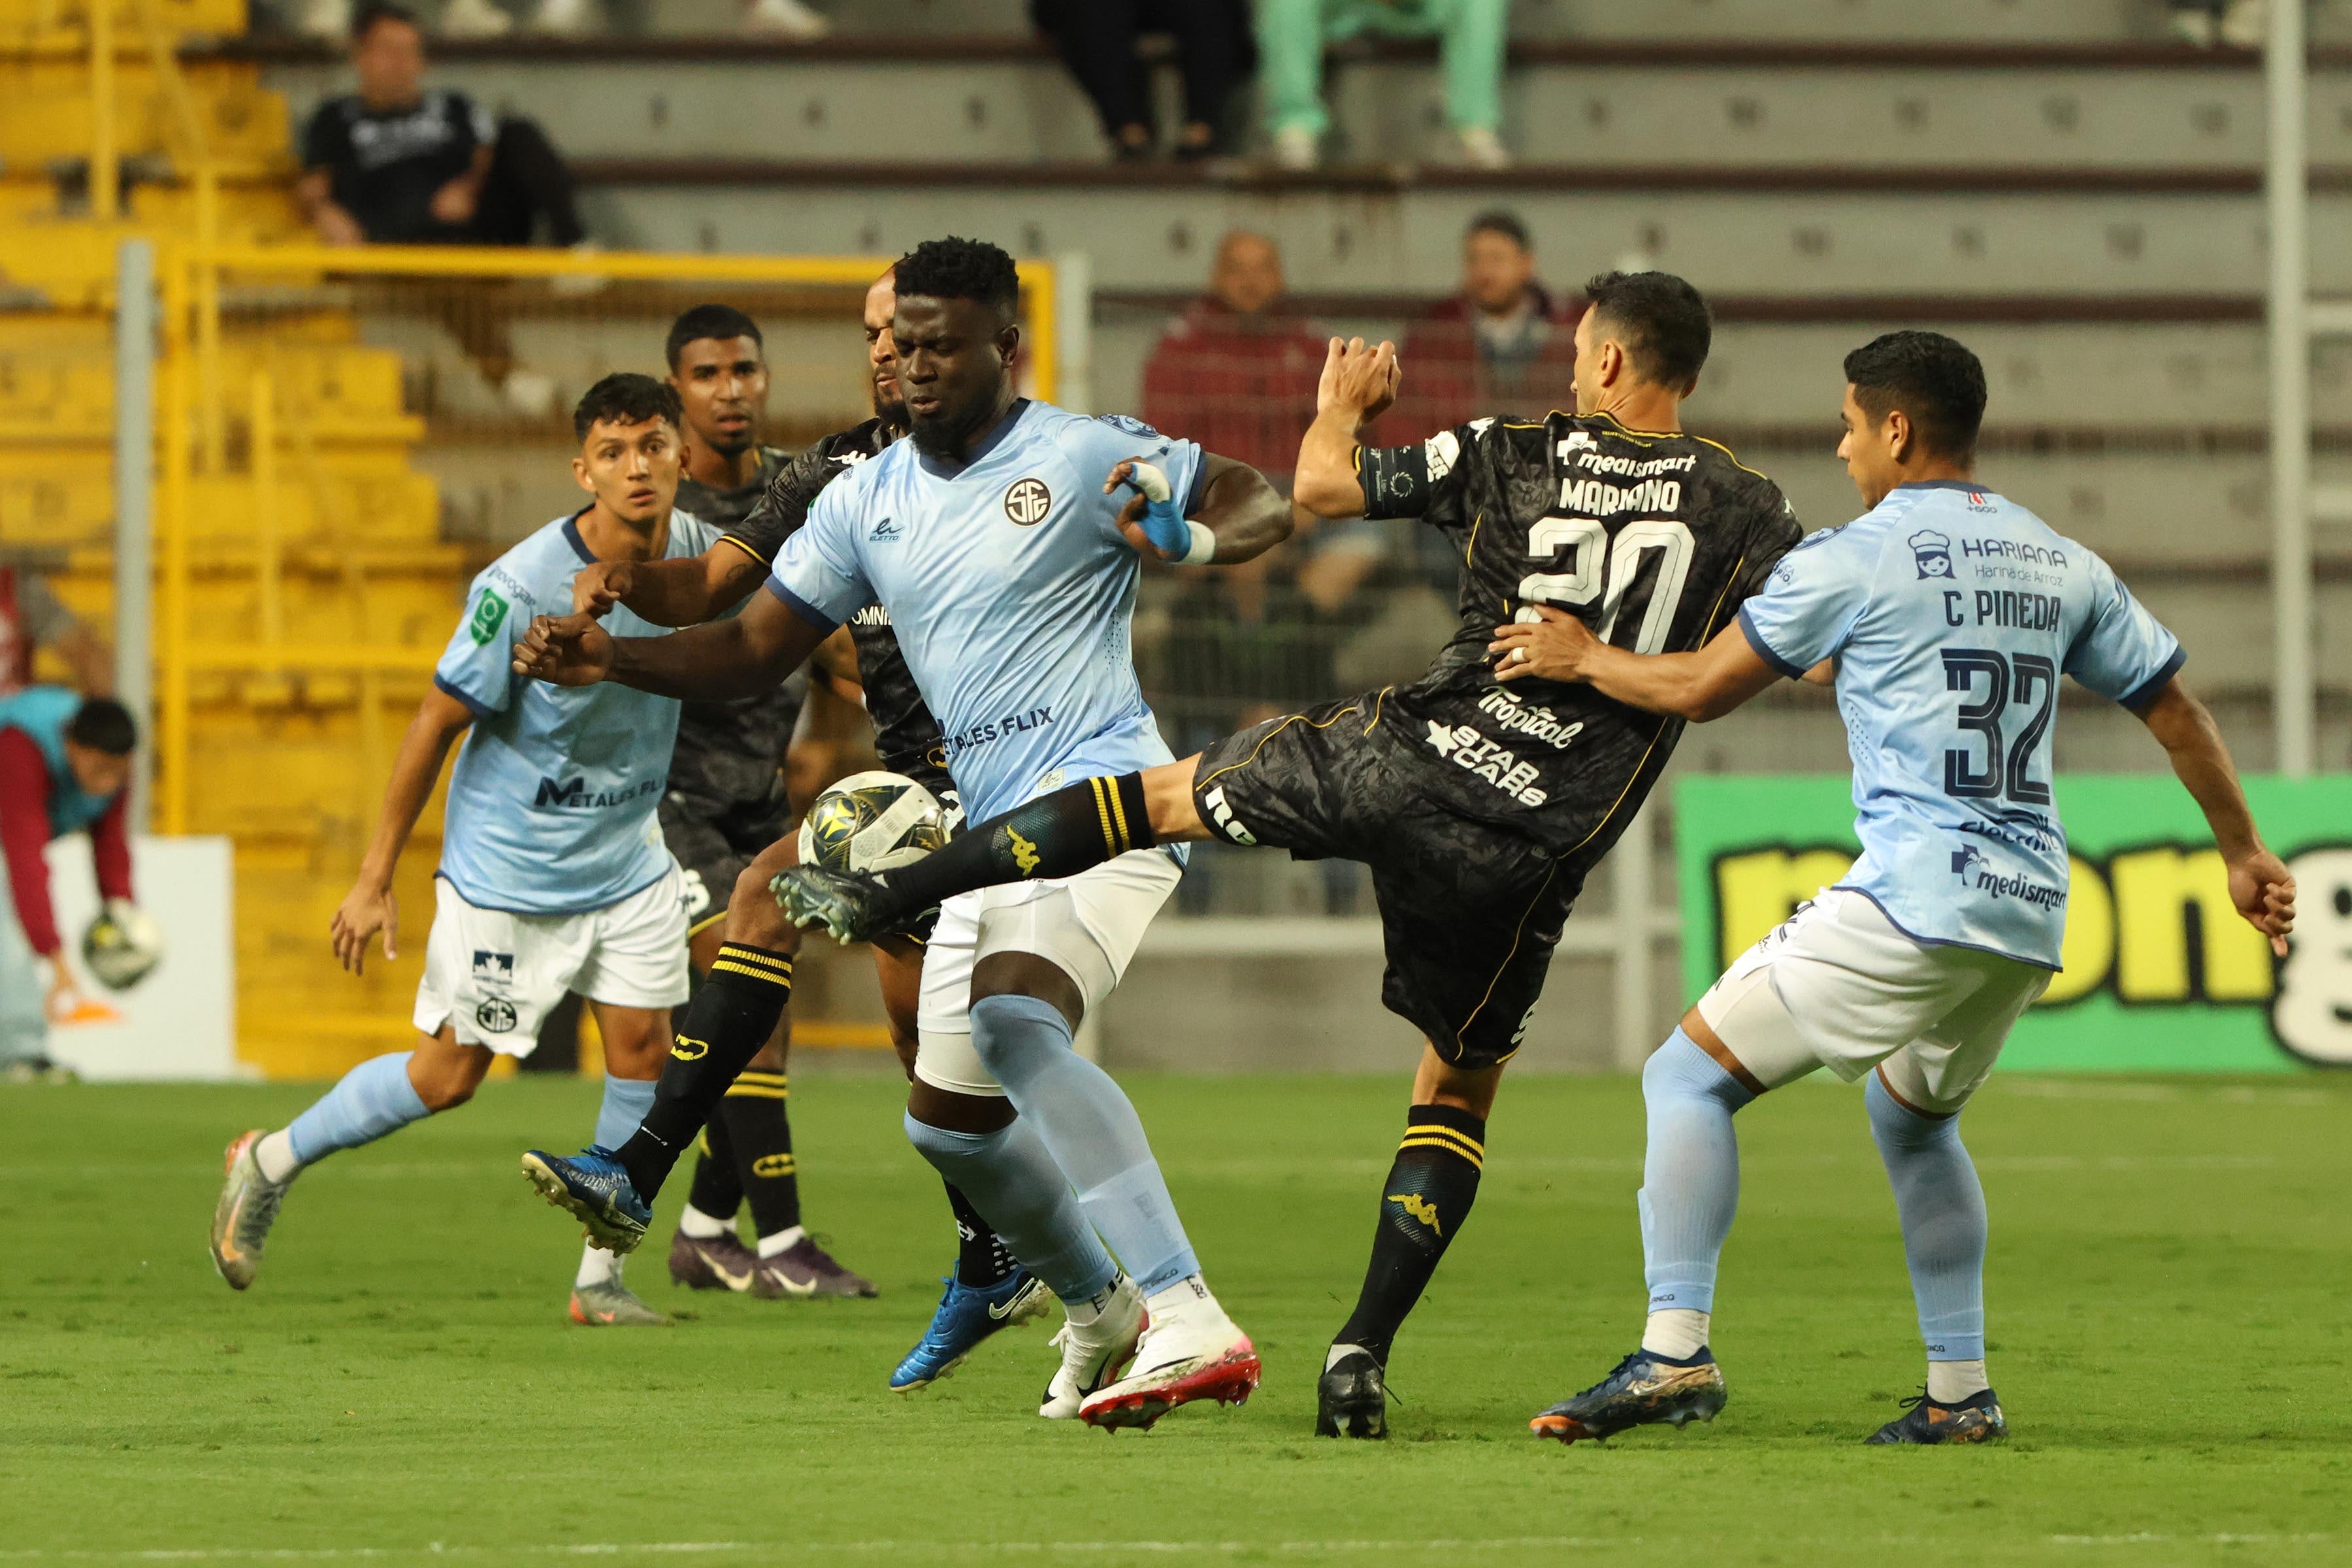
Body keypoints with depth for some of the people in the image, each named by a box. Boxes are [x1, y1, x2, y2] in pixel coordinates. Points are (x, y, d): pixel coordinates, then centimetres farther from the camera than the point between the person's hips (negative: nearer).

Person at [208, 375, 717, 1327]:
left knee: (641, 1043, -3)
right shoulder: (521, 588, -24)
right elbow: (439, 722, -15)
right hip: (505, 864, -5)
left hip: (626, 857, 5)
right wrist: (375, 880, -12)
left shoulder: (694, 552, -9)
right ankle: (270, 1165, 21)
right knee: (449, 1075, 0)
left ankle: (600, 1280, 8)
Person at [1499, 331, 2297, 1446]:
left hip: (1912, 898, -7)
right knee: (1913, 1119, 29)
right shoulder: (2062, 568, 15)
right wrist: (2243, 855, 32)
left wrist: (1582, 659, 19)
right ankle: (1960, 1392, 22)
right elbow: (2175, 710, 20)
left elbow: (1699, 691, 1)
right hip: (2030, 916, 7)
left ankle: (1675, 1352, -13)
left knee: (1688, 1077, 1)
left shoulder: (1854, 560, -3)